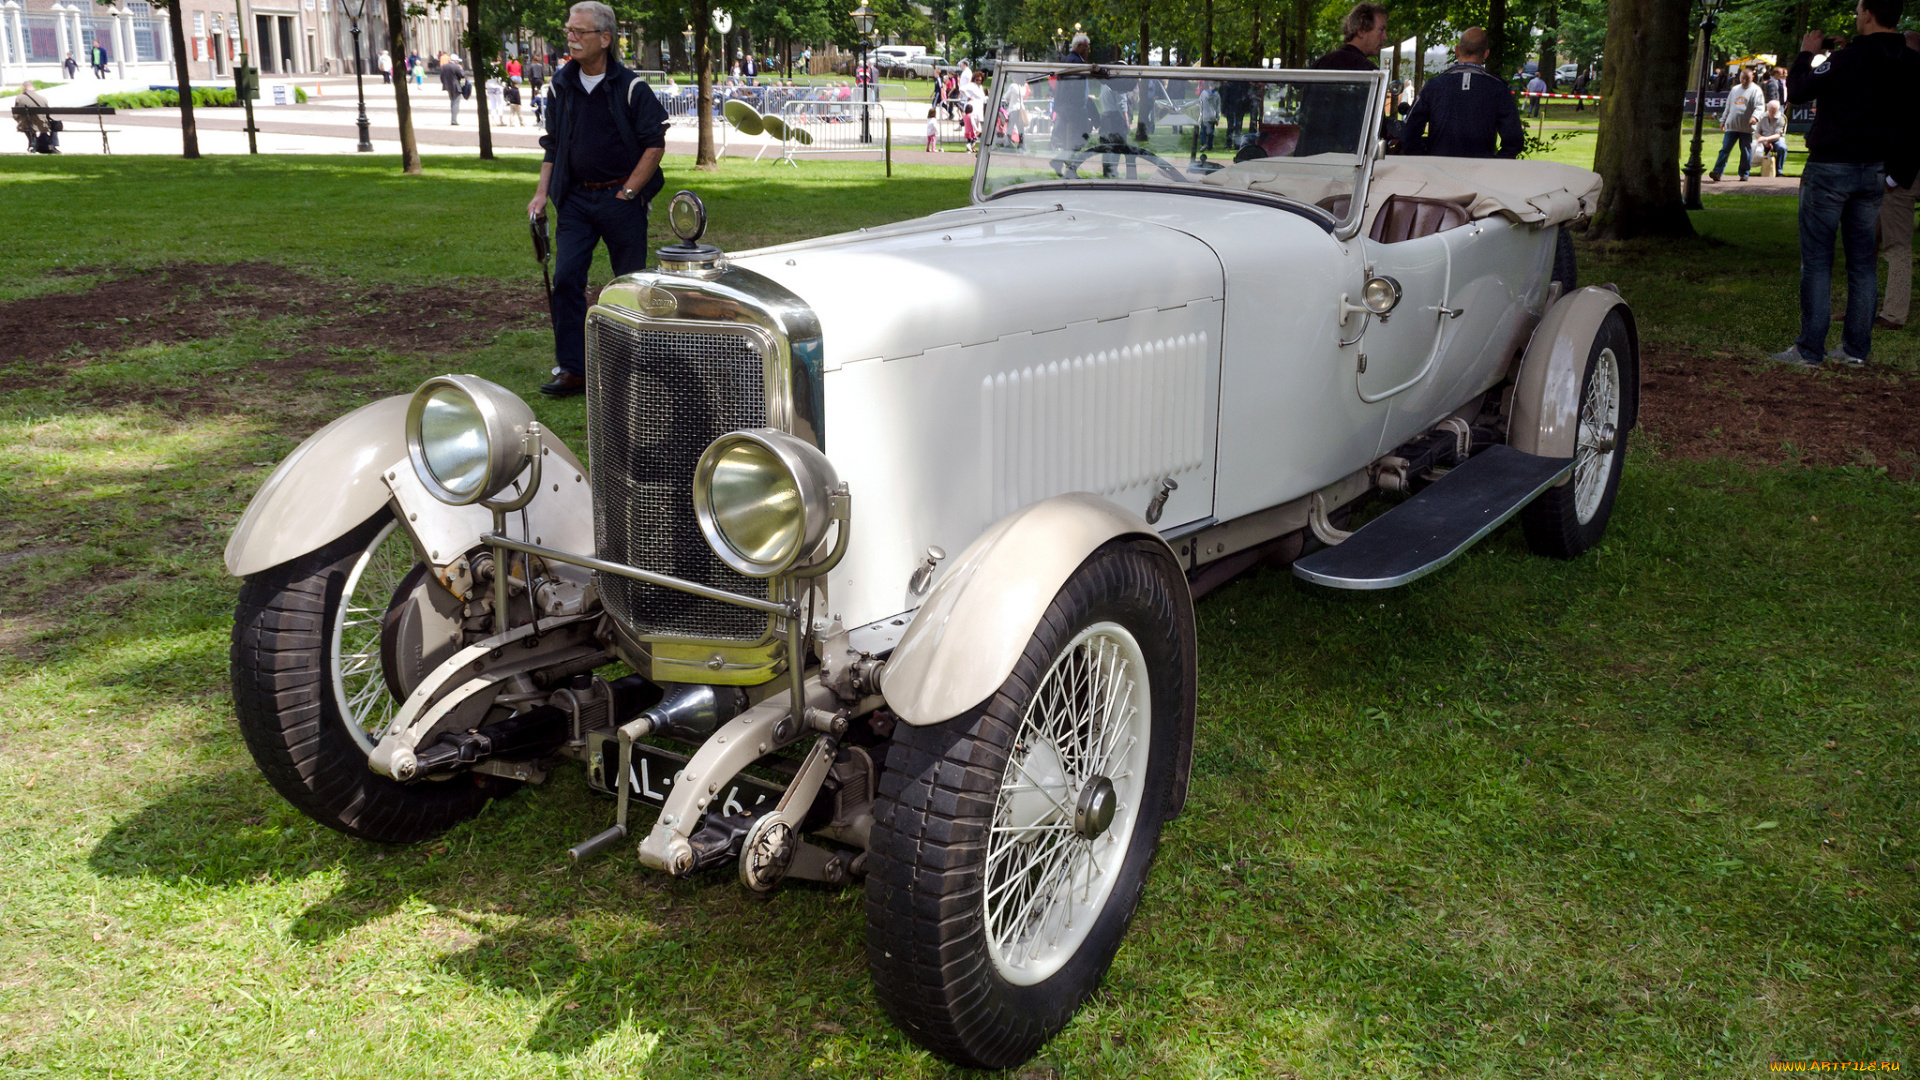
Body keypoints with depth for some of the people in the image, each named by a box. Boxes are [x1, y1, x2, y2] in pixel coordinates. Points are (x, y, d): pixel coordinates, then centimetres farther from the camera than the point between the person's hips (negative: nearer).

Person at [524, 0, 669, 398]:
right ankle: (572, 368, -1)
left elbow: (655, 144, -6)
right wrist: (541, 194, 5)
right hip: (576, 198, 4)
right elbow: (552, 145, 14)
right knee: (566, 278, -6)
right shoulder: (562, 85, 7)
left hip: (621, 198, -4)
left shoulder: (630, 87, -7)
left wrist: (627, 192, -10)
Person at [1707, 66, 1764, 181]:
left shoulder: (1755, 90, 3)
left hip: (1746, 128, -3)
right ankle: (1717, 172, -10)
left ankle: (1744, 174, 12)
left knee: (1746, 151, 3)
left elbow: (1760, 106, -7)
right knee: (1725, 149, -5)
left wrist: (1754, 116, -24)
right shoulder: (1734, 90, 17)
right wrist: (1723, 120, 19)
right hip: (1731, 126, 3)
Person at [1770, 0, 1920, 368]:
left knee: (1816, 261, -2)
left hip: (1830, 169, -6)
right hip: (1874, 172, 6)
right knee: (1862, 261, 11)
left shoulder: (1850, 59, -15)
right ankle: (1856, 349, 14)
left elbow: (1796, 92, -6)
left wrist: (1805, 54, 8)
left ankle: (1809, 350, -3)